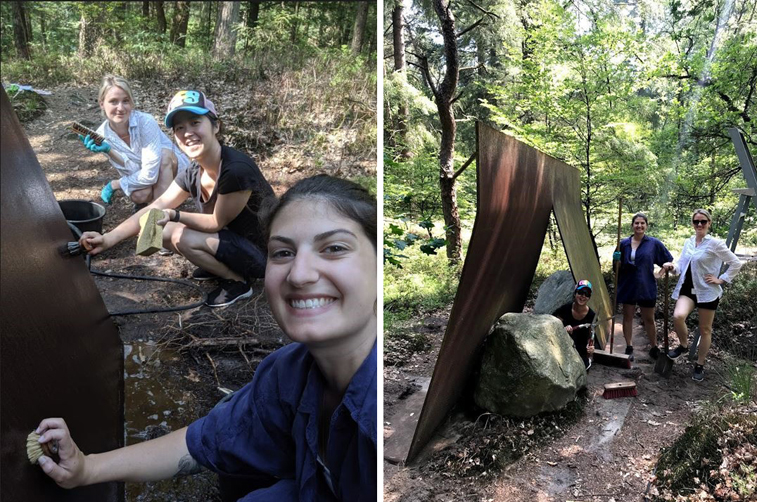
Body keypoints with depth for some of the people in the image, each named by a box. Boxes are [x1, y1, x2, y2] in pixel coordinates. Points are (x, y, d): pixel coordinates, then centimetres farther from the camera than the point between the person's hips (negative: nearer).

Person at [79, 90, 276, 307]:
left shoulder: (237, 169, -29)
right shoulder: (193, 174, -5)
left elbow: (217, 222, -19)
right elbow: (155, 208, -9)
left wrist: (174, 215, -29)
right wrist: (108, 238, -20)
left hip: (263, 254, -8)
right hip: (234, 238, 8)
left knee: (182, 237, -23)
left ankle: (237, 282, -2)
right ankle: (221, 265, 14)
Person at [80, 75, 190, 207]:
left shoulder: (146, 122, -29)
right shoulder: (102, 135, -15)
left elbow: (150, 174, -30)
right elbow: (129, 172, -18)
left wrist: (115, 184, -19)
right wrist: (108, 150, -34)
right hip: (140, 179, 2)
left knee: (164, 153, -33)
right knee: (138, 195, -30)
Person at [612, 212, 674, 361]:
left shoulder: (654, 243, -2)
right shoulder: (624, 243, 2)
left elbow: (669, 261, 7)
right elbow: (619, 266, 9)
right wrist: (617, 260, -12)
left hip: (646, 287, -1)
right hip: (627, 286, 2)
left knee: (649, 319, 9)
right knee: (627, 317, 8)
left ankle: (654, 348, 26)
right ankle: (629, 348, 19)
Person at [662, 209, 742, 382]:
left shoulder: (715, 243, -9)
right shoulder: (688, 242, 8)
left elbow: (736, 263, -5)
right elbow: (682, 264, 12)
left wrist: (721, 279, -8)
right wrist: (672, 266, -9)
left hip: (707, 291, -3)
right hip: (688, 289, 3)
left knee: (705, 330, 8)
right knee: (678, 316, -23)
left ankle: (700, 365, 25)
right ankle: (684, 344, 6)